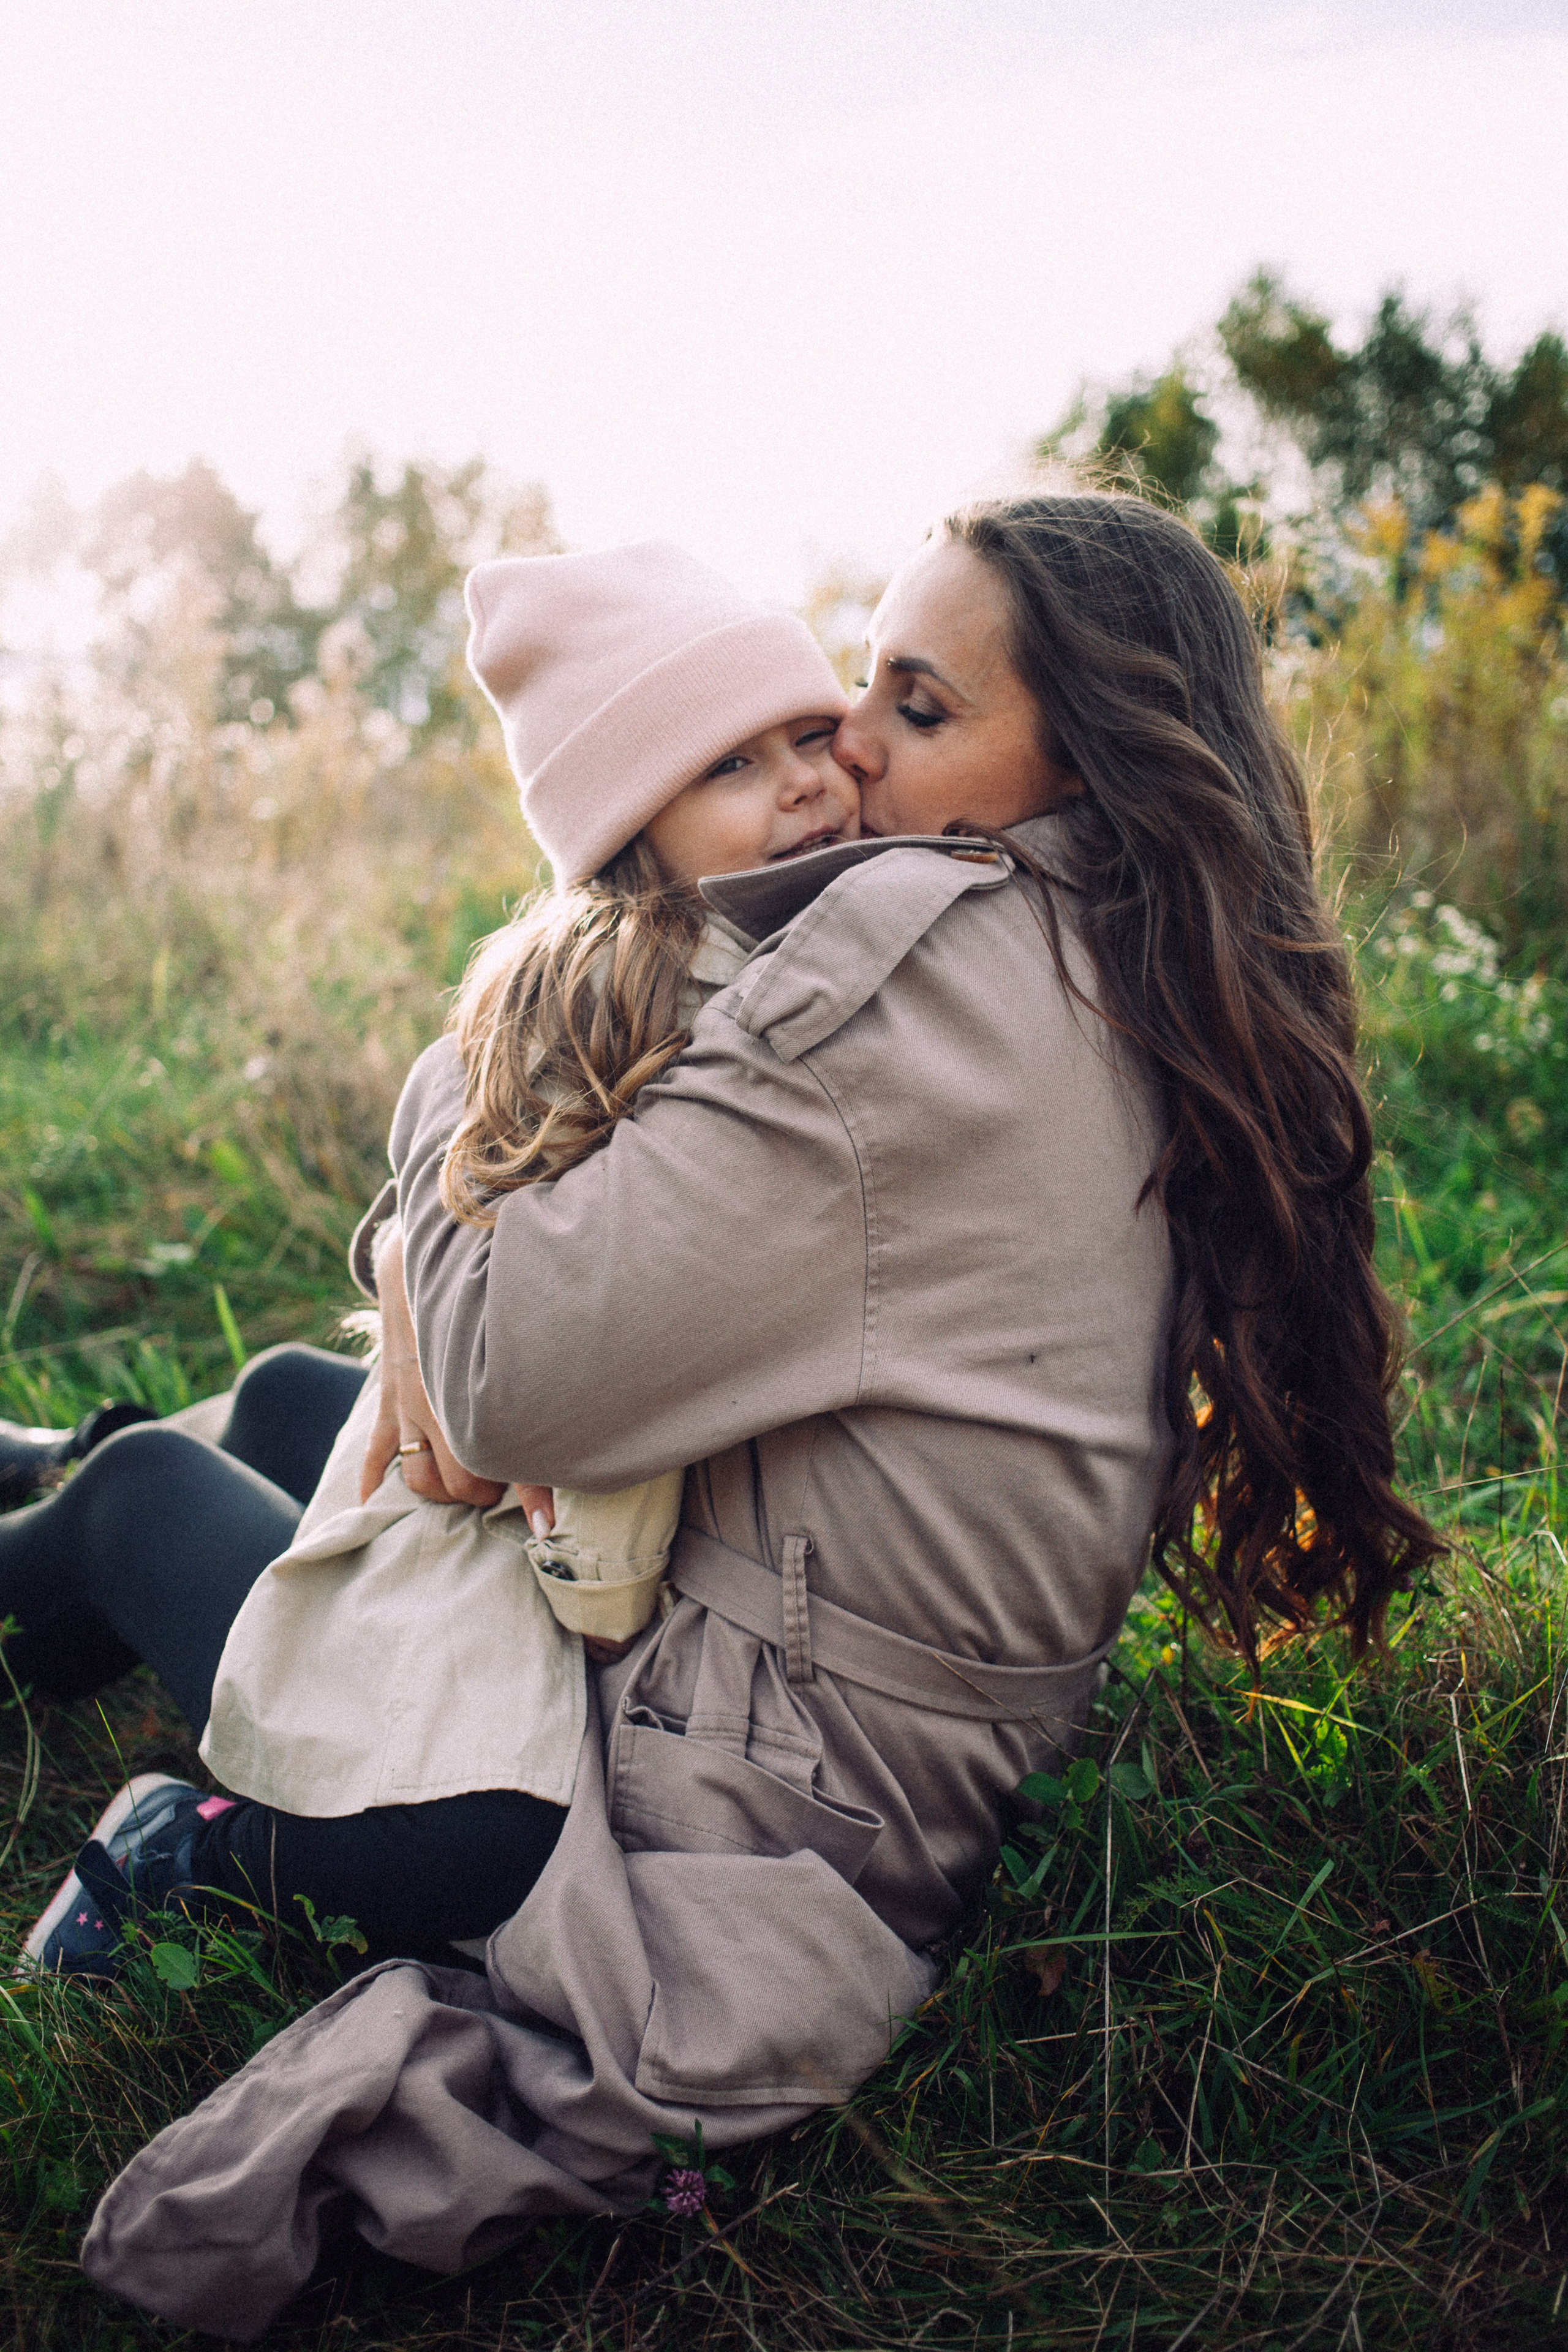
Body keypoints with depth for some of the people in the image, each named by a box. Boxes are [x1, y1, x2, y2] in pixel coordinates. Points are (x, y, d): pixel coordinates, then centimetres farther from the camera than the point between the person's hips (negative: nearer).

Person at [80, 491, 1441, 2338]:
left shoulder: (934, 943, -26)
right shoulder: (1138, 996, 3)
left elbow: (516, 1381, -27)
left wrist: (449, 1099, -7)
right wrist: (443, 1290, -8)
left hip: (785, 1813, -8)